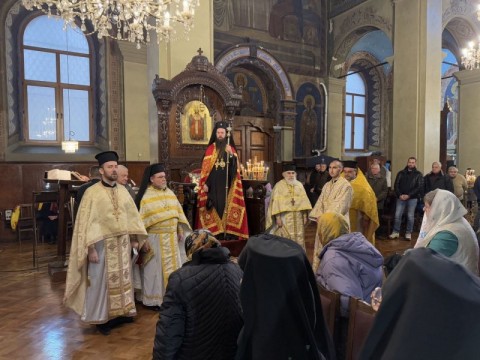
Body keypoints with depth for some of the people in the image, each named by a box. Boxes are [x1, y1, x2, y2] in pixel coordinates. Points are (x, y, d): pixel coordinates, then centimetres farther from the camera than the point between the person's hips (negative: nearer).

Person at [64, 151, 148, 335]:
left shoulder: (123, 191, 6)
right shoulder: (92, 192, -10)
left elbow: (132, 215, 11)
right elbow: (86, 222, -12)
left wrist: (135, 237, 6)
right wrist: (90, 248, -16)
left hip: (122, 243, 5)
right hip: (102, 244, -5)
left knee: (122, 278, 15)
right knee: (101, 280, 6)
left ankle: (121, 312, 31)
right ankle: (101, 317, 23)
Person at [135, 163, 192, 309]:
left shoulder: (170, 193, 8)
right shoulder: (146, 197, -8)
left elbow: (178, 213, 11)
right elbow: (142, 220, -8)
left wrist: (181, 231, 7)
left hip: (172, 237, 6)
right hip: (155, 238, -5)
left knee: (172, 266, 12)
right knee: (156, 268, 4)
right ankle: (154, 299, 17)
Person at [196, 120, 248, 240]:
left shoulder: (231, 149, 9)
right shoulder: (210, 149, 7)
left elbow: (235, 167, -4)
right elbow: (205, 168, 2)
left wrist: (230, 154, -19)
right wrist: (205, 183, -7)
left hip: (226, 185, 0)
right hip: (213, 185, 0)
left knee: (227, 207, -2)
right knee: (214, 208, -2)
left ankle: (228, 234, 3)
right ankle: (214, 234, 4)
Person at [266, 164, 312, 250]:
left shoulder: (299, 185, 8)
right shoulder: (279, 186, -5)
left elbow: (304, 201, 9)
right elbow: (276, 202, -9)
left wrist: (305, 216, 5)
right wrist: (278, 217, -14)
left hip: (298, 217, 4)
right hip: (284, 217, -4)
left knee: (299, 239, 9)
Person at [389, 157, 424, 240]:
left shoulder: (418, 174, 5)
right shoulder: (401, 173, 10)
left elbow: (419, 187, -4)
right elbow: (396, 185, 6)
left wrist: (408, 195, -13)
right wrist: (399, 195, -9)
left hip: (412, 198, -1)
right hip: (401, 197, 2)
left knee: (410, 216, 2)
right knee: (397, 215, -1)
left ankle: (408, 233, 13)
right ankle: (396, 232, 8)